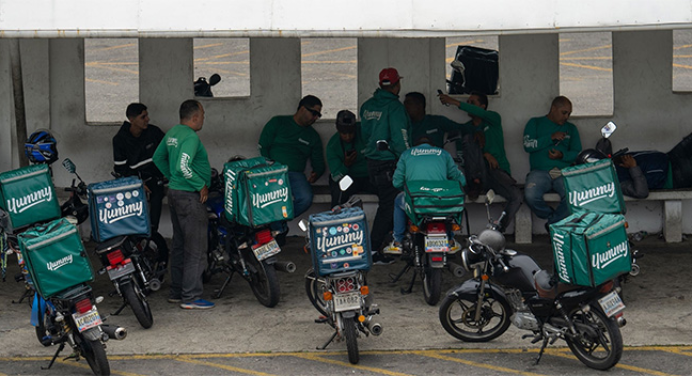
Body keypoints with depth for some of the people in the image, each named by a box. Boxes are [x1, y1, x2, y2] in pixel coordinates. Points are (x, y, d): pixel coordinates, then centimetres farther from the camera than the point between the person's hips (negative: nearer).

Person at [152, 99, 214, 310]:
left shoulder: (172, 133, 11)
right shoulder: (190, 137, -19)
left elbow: (158, 158, 22)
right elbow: (183, 167, -30)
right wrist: (201, 186, -19)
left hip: (175, 192, 10)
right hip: (189, 197, -10)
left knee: (179, 245, 16)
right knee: (196, 249, -5)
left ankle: (176, 292, 23)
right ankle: (191, 297, -3)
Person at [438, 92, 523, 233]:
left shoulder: (493, 120, 11)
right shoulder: (465, 128, 17)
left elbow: (481, 114, -14)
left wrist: (455, 103, -22)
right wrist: (484, 154, -12)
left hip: (499, 170, -1)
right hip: (478, 172, 1)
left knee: (517, 196, -31)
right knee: (468, 143, -25)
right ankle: (476, 183, -31)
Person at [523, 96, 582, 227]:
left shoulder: (571, 128, 24)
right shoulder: (535, 123, 16)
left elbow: (577, 153, 14)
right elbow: (527, 145, 0)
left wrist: (562, 155, -7)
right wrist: (551, 137, -5)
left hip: (563, 173, 2)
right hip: (540, 172, -1)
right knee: (530, 196, -34)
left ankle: (552, 223, -9)